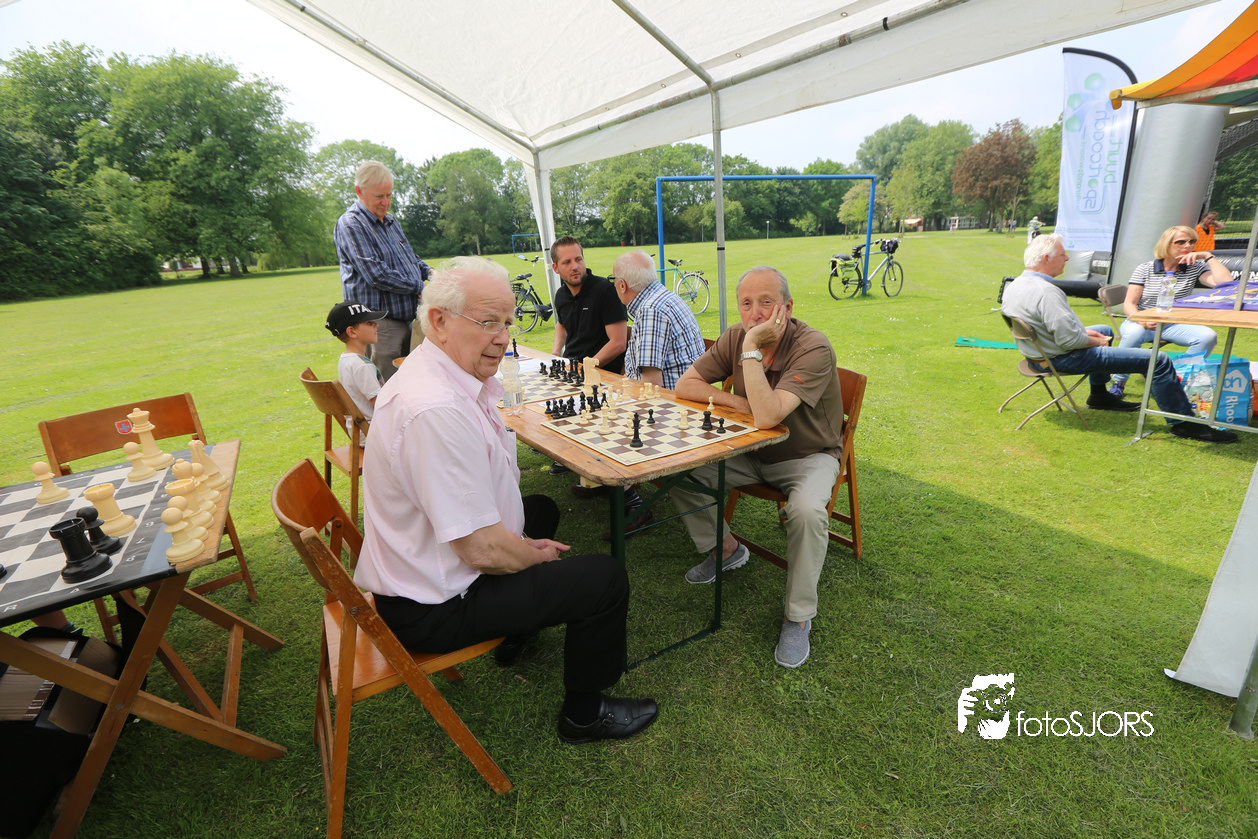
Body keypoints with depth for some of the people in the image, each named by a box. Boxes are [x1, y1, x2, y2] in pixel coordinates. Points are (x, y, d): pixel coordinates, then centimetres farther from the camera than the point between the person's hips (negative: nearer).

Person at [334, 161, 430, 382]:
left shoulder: (390, 220, 17)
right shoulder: (350, 225, -10)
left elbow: (409, 256, 30)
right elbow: (376, 275, -20)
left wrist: (429, 272, 9)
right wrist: (419, 287, -15)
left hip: (405, 320, 9)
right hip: (378, 324, -8)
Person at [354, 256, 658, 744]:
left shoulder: (437, 374, 0)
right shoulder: (436, 410, -34)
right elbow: (484, 550, -29)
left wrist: (523, 545, 5)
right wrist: (537, 555, -9)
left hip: (421, 566, 10)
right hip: (431, 609, -10)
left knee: (542, 509, 29)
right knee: (605, 578, -7)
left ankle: (517, 633, 47)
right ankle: (583, 715, 19)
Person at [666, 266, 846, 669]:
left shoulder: (814, 348, -26)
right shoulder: (735, 337, -8)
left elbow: (767, 416, -38)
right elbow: (685, 385, -4)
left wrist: (752, 349, -34)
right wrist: (735, 400, -19)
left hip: (808, 456, -5)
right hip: (751, 453, 5)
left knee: (807, 510, -36)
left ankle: (798, 617, -9)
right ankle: (726, 548, 13)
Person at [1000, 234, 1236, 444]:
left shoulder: (1014, 285, 3)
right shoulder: (1046, 291, -28)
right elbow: (1069, 339, -30)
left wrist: (1083, 331, 12)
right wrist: (1095, 341, -8)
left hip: (1038, 352, 10)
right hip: (1063, 359, -10)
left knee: (1105, 330, 37)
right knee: (1159, 360, -7)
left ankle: (1099, 395, 44)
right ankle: (1183, 423, 5)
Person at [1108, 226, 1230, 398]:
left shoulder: (1195, 268, 6)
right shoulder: (1144, 270, -2)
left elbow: (1226, 284, -10)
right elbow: (1129, 304, -7)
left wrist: (1208, 256, -8)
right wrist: (1142, 320, -28)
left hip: (1174, 325, 4)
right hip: (1141, 323, -3)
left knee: (1208, 336, -24)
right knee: (1134, 333, -39)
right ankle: (1118, 383, -22)